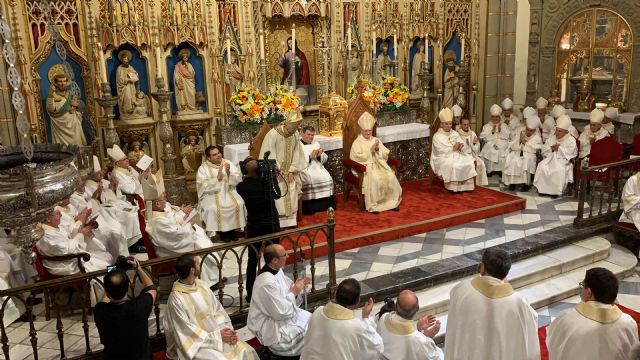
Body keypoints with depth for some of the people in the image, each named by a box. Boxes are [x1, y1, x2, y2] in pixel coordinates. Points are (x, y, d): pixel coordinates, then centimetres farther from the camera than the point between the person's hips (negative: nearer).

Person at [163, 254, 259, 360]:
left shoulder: (201, 285, 1)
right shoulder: (176, 299, -20)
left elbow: (217, 310, 6)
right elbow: (189, 334, -18)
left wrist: (227, 329, -9)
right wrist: (217, 336, -17)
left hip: (215, 333, 6)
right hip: (195, 342, -6)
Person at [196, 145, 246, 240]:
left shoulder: (228, 163, 5)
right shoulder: (203, 168, -3)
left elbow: (239, 179, 0)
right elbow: (203, 186, -14)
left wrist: (229, 173, -18)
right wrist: (217, 178, -21)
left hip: (228, 191, 2)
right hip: (211, 194, -2)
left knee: (239, 204, -24)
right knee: (212, 208, -30)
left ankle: (234, 228, -6)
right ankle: (221, 230, -10)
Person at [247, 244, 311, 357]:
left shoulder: (277, 270, -3)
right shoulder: (267, 283, -31)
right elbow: (281, 313, -26)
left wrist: (297, 286, -8)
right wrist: (294, 292, -17)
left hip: (286, 314, 9)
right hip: (273, 329, -9)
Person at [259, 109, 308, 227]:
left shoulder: (296, 134, -3)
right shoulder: (272, 134, -20)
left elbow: (296, 153, 1)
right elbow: (270, 156, -16)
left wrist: (292, 171, -7)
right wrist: (279, 172, -15)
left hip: (289, 171, 5)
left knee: (292, 195, -1)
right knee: (277, 198, -10)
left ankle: (290, 222, 10)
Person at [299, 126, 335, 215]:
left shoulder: (316, 143, 18)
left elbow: (325, 159, 15)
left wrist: (319, 155, -7)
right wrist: (310, 156, -17)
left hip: (318, 168, 5)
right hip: (304, 170, -5)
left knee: (327, 179, -21)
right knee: (309, 181, -32)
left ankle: (326, 205, -13)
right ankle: (310, 208, -23)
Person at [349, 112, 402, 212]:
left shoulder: (376, 140, 15)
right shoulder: (357, 143, 1)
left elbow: (386, 155, 10)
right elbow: (357, 158, -14)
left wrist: (378, 149, -10)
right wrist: (371, 150, -14)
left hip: (378, 164, 5)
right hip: (365, 166, -4)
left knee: (390, 176, -23)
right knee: (374, 178, -34)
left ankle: (391, 201, -12)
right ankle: (373, 205, -24)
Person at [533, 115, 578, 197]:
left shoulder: (571, 140, 1)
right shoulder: (552, 138, 16)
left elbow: (570, 153, -13)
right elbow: (544, 149, 14)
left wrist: (559, 148, -11)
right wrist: (551, 148, -6)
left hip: (563, 160, -5)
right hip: (551, 158, 5)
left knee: (558, 170, -36)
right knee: (541, 166, -25)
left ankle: (555, 190, -22)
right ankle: (543, 188, -16)